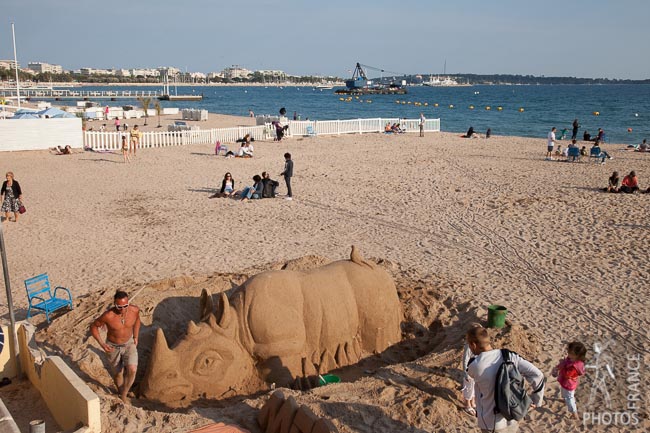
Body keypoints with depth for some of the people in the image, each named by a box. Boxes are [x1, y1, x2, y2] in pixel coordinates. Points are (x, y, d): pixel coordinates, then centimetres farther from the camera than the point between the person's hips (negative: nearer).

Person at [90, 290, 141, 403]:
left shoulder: (134, 310, -23)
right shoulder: (108, 315, -32)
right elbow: (93, 326, -13)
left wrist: (135, 337, 3)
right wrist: (101, 344, -20)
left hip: (129, 344, 1)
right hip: (113, 347, -1)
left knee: (132, 370, -17)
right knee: (118, 374, 14)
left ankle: (124, 395, 7)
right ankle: (121, 393, 45)